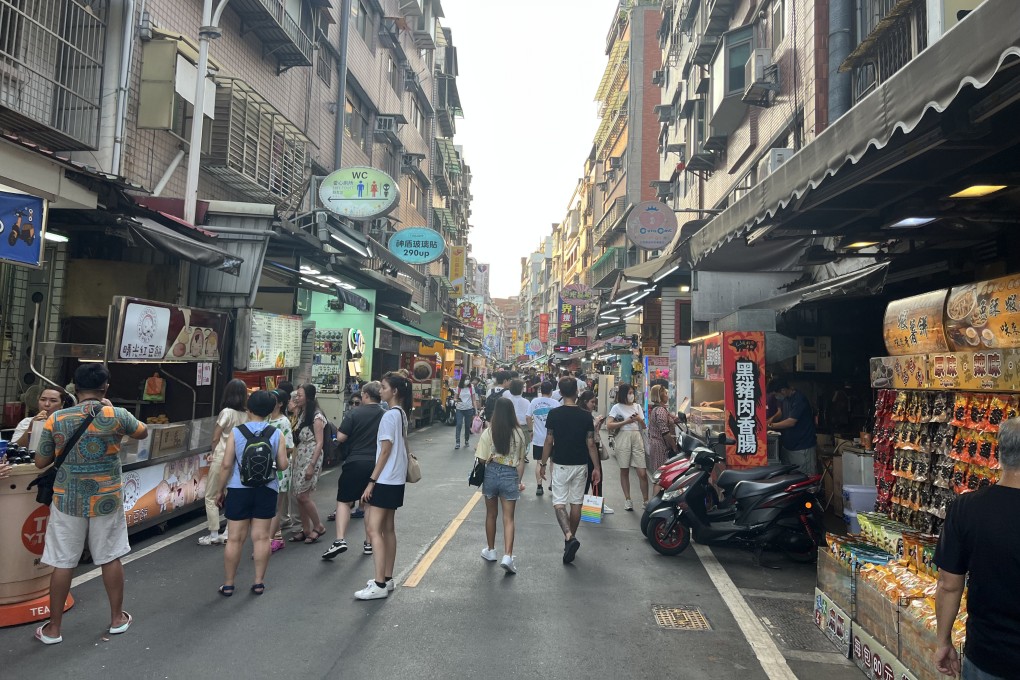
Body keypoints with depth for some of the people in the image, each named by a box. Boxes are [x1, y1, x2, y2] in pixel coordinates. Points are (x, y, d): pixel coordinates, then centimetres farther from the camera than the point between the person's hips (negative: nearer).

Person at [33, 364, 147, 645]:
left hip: (68, 500, 1)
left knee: (62, 564, 11)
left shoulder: (55, 419, -7)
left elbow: (40, 463, 2)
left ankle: (53, 628, 22)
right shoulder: (117, 415, -10)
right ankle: (117, 618, 26)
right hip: (106, 500, 0)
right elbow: (142, 433, 11)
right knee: (111, 558, 12)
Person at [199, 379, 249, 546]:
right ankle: (229, 533, 17)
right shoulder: (246, 415, -1)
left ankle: (214, 535, 10)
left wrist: (212, 452, 12)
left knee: (211, 497, 7)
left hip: (221, 458, -5)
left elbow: (215, 438, -9)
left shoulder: (227, 412, -16)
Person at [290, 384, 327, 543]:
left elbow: (319, 443, -14)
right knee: (299, 496, 7)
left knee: (303, 496, -7)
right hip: (299, 458, 8)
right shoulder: (301, 414, 12)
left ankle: (318, 527, 9)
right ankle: (306, 530, 17)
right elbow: (297, 439, 12)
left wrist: (312, 465, -19)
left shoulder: (316, 417, -11)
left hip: (311, 458, -8)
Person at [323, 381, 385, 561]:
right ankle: (369, 544, 19)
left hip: (355, 462, -3)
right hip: (376, 464, 3)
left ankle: (340, 540, -5)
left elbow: (341, 437, -10)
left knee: (344, 501, 7)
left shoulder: (354, 413, -8)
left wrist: (341, 431, 11)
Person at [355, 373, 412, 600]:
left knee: (373, 529, -8)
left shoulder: (389, 415, -16)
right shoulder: (402, 414, 11)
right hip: (397, 480, 10)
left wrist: (371, 481, -15)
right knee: (387, 528, 15)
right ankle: (387, 579, 23)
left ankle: (379, 585, -6)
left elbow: (385, 451, -18)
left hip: (385, 481, -10)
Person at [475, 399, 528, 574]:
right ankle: (507, 556, -8)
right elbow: (521, 461, 1)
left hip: (491, 473, 0)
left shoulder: (488, 433, -10)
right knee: (508, 518, 4)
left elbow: (482, 459, -10)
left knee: (491, 514, 18)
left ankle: (491, 551, 32)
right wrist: (520, 481, 12)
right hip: (510, 475, 0)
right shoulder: (519, 433, -4)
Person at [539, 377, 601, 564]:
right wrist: (596, 467, 5)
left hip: (561, 465, -2)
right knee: (576, 503, 13)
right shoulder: (586, 415, -5)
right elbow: (591, 444, -4)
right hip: (580, 465, 2)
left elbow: (548, 442, -6)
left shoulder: (554, 414, -9)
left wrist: (543, 464, 4)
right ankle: (570, 539, 23)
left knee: (559, 503, 2)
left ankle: (569, 537, -18)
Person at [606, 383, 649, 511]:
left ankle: (645, 500, 6)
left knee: (642, 472, -4)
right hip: (622, 439, -2)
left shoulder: (637, 406, 12)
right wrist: (625, 422, -13)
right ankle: (627, 499, 16)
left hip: (637, 438, 2)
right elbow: (609, 426, -8)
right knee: (624, 471, 5)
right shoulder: (617, 407, 1)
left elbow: (644, 426, 14)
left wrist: (639, 419, -7)